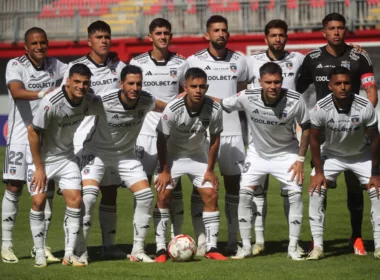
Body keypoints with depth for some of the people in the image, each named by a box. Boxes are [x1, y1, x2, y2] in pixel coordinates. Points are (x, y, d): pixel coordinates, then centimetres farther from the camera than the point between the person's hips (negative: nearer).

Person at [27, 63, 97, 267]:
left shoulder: (89, 101, -12)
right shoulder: (51, 102, -28)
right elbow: (33, 132, -20)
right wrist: (39, 168, -16)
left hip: (66, 157, 4)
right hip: (42, 157, -4)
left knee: (75, 199, -7)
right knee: (38, 201, -8)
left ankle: (69, 254, -2)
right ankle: (39, 254, 4)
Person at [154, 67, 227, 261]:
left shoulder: (214, 109, -23)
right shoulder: (172, 109, -30)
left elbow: (214, 139, -8)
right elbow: (162, 139, -17)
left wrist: (210, 169, -5)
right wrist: (164, 170, -13)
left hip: (198, 155, 2)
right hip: (172, 155, -2)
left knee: (211, 195, -8)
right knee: (163, 195, -12)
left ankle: (211, 247, 0)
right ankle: (161, 249, -6)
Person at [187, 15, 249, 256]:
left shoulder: (239, 61, 8)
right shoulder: (194, 61, 1)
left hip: (232, 131, 2)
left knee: (233, 185, 2)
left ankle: (234, 241, 7)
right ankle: (201, 242, 0)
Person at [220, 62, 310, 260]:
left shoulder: (294, 101, -23)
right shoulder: (247, 98, -24)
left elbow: (306, 127, -8)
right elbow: (221, 105, -7)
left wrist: (301, 158, -9)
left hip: (286, 153, -1)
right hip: (257, 153, 1)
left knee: (295, 194, -12)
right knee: (244, 194, -9)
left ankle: (293, 248, 0)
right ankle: (246, 247, 4)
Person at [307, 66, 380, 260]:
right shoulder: (321, 108, -27)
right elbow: (314, 138, -12)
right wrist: (318, 172, -11)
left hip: (361, 155, 0)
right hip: (331, 154, 0)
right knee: (315, 191, -15)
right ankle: (317, 246, -8)